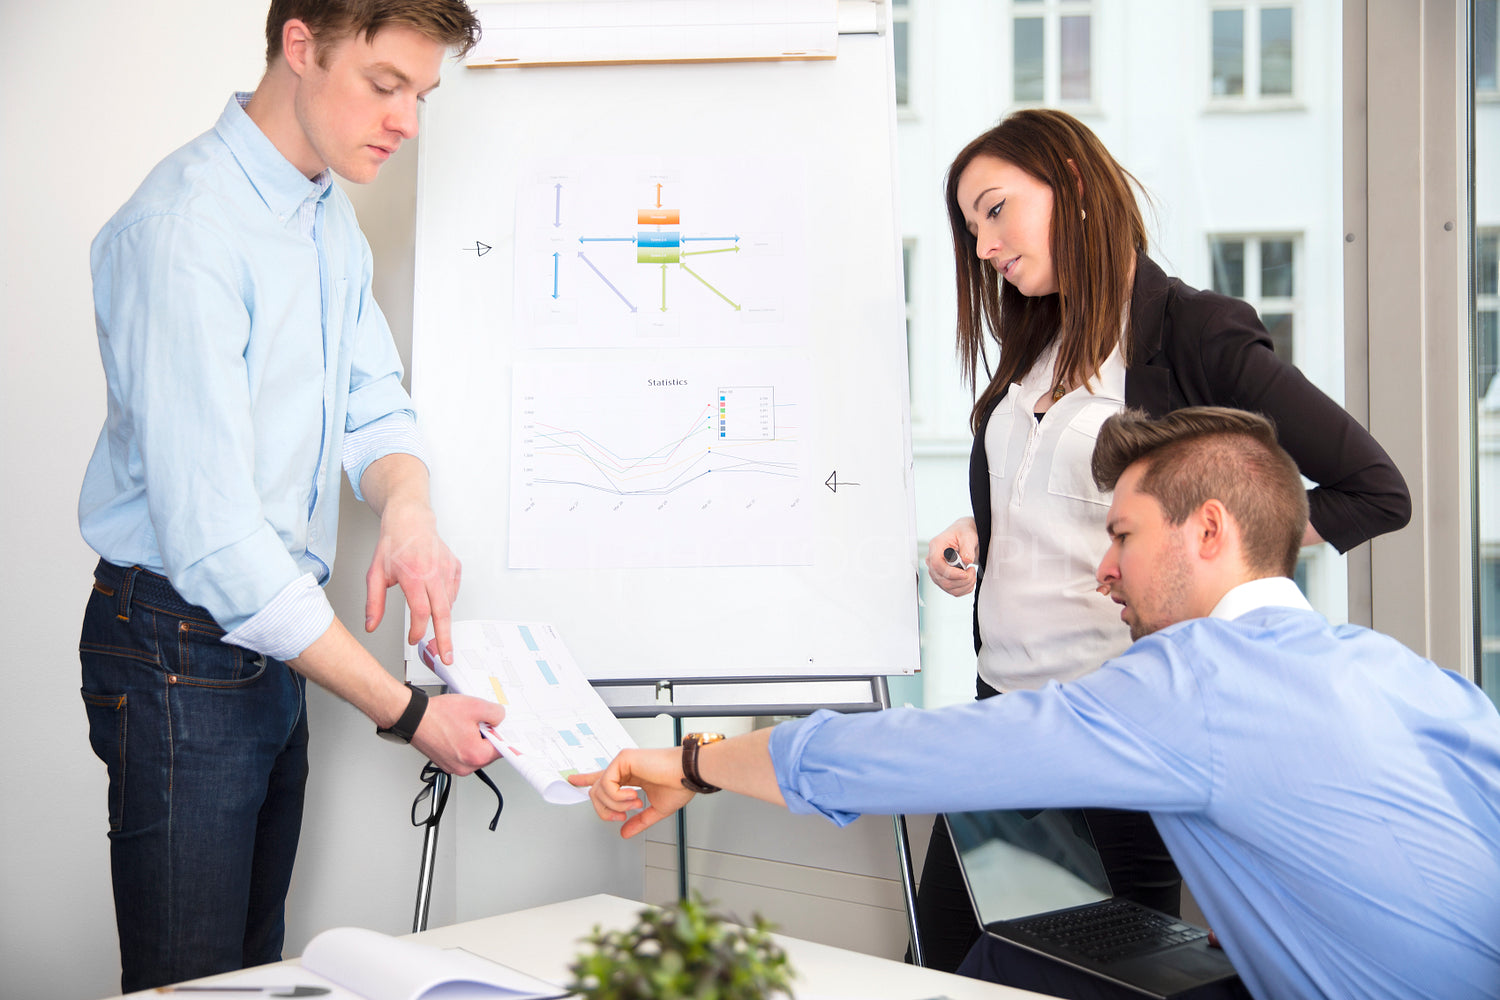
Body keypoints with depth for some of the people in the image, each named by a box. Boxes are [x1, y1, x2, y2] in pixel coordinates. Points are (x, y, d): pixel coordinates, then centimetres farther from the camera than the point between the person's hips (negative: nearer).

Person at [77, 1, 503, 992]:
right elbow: (210, 530, -27)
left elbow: (375, 406, 10)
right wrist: (408, 713, -25)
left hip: (275, 637, 8)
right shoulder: (184, 225, -22)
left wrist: (408, 509, -16)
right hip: (182, 651, -8)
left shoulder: (333, 220, 8)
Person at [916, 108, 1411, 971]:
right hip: (1004, 704, 7)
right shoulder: (1032, 348, 13)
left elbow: (1376, 490, -10)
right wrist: (975, 538, 6)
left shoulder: (1197, 334, -10)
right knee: (945, 962, 9)